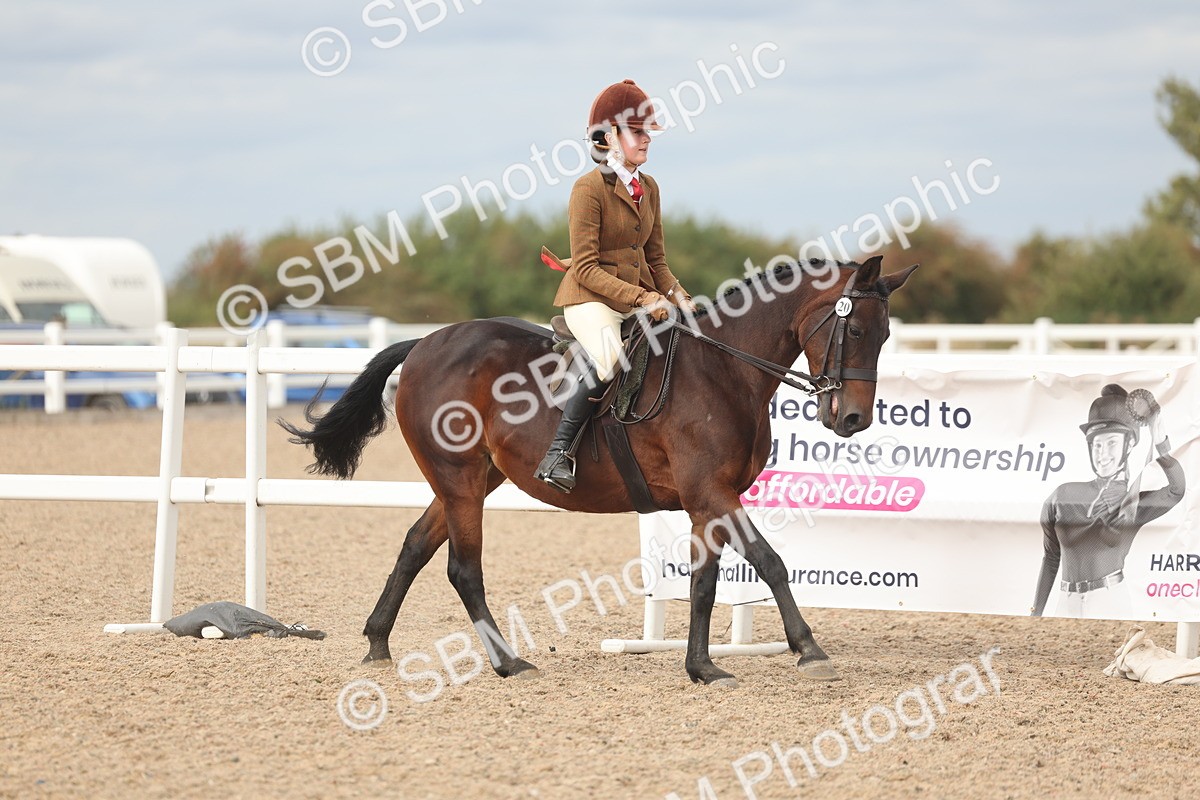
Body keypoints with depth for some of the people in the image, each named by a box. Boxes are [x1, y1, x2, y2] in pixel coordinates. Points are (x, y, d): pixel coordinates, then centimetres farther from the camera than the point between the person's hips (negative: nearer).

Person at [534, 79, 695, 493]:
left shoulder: (648, 188, 12)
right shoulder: (590, 188, -11)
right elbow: (585, 269, -15)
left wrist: (675, 295, -4)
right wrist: (641, 297, -22)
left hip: (643, 298, 8)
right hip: (591, 299, -8)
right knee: (612, 360, -35)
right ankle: (558, 453, -28)